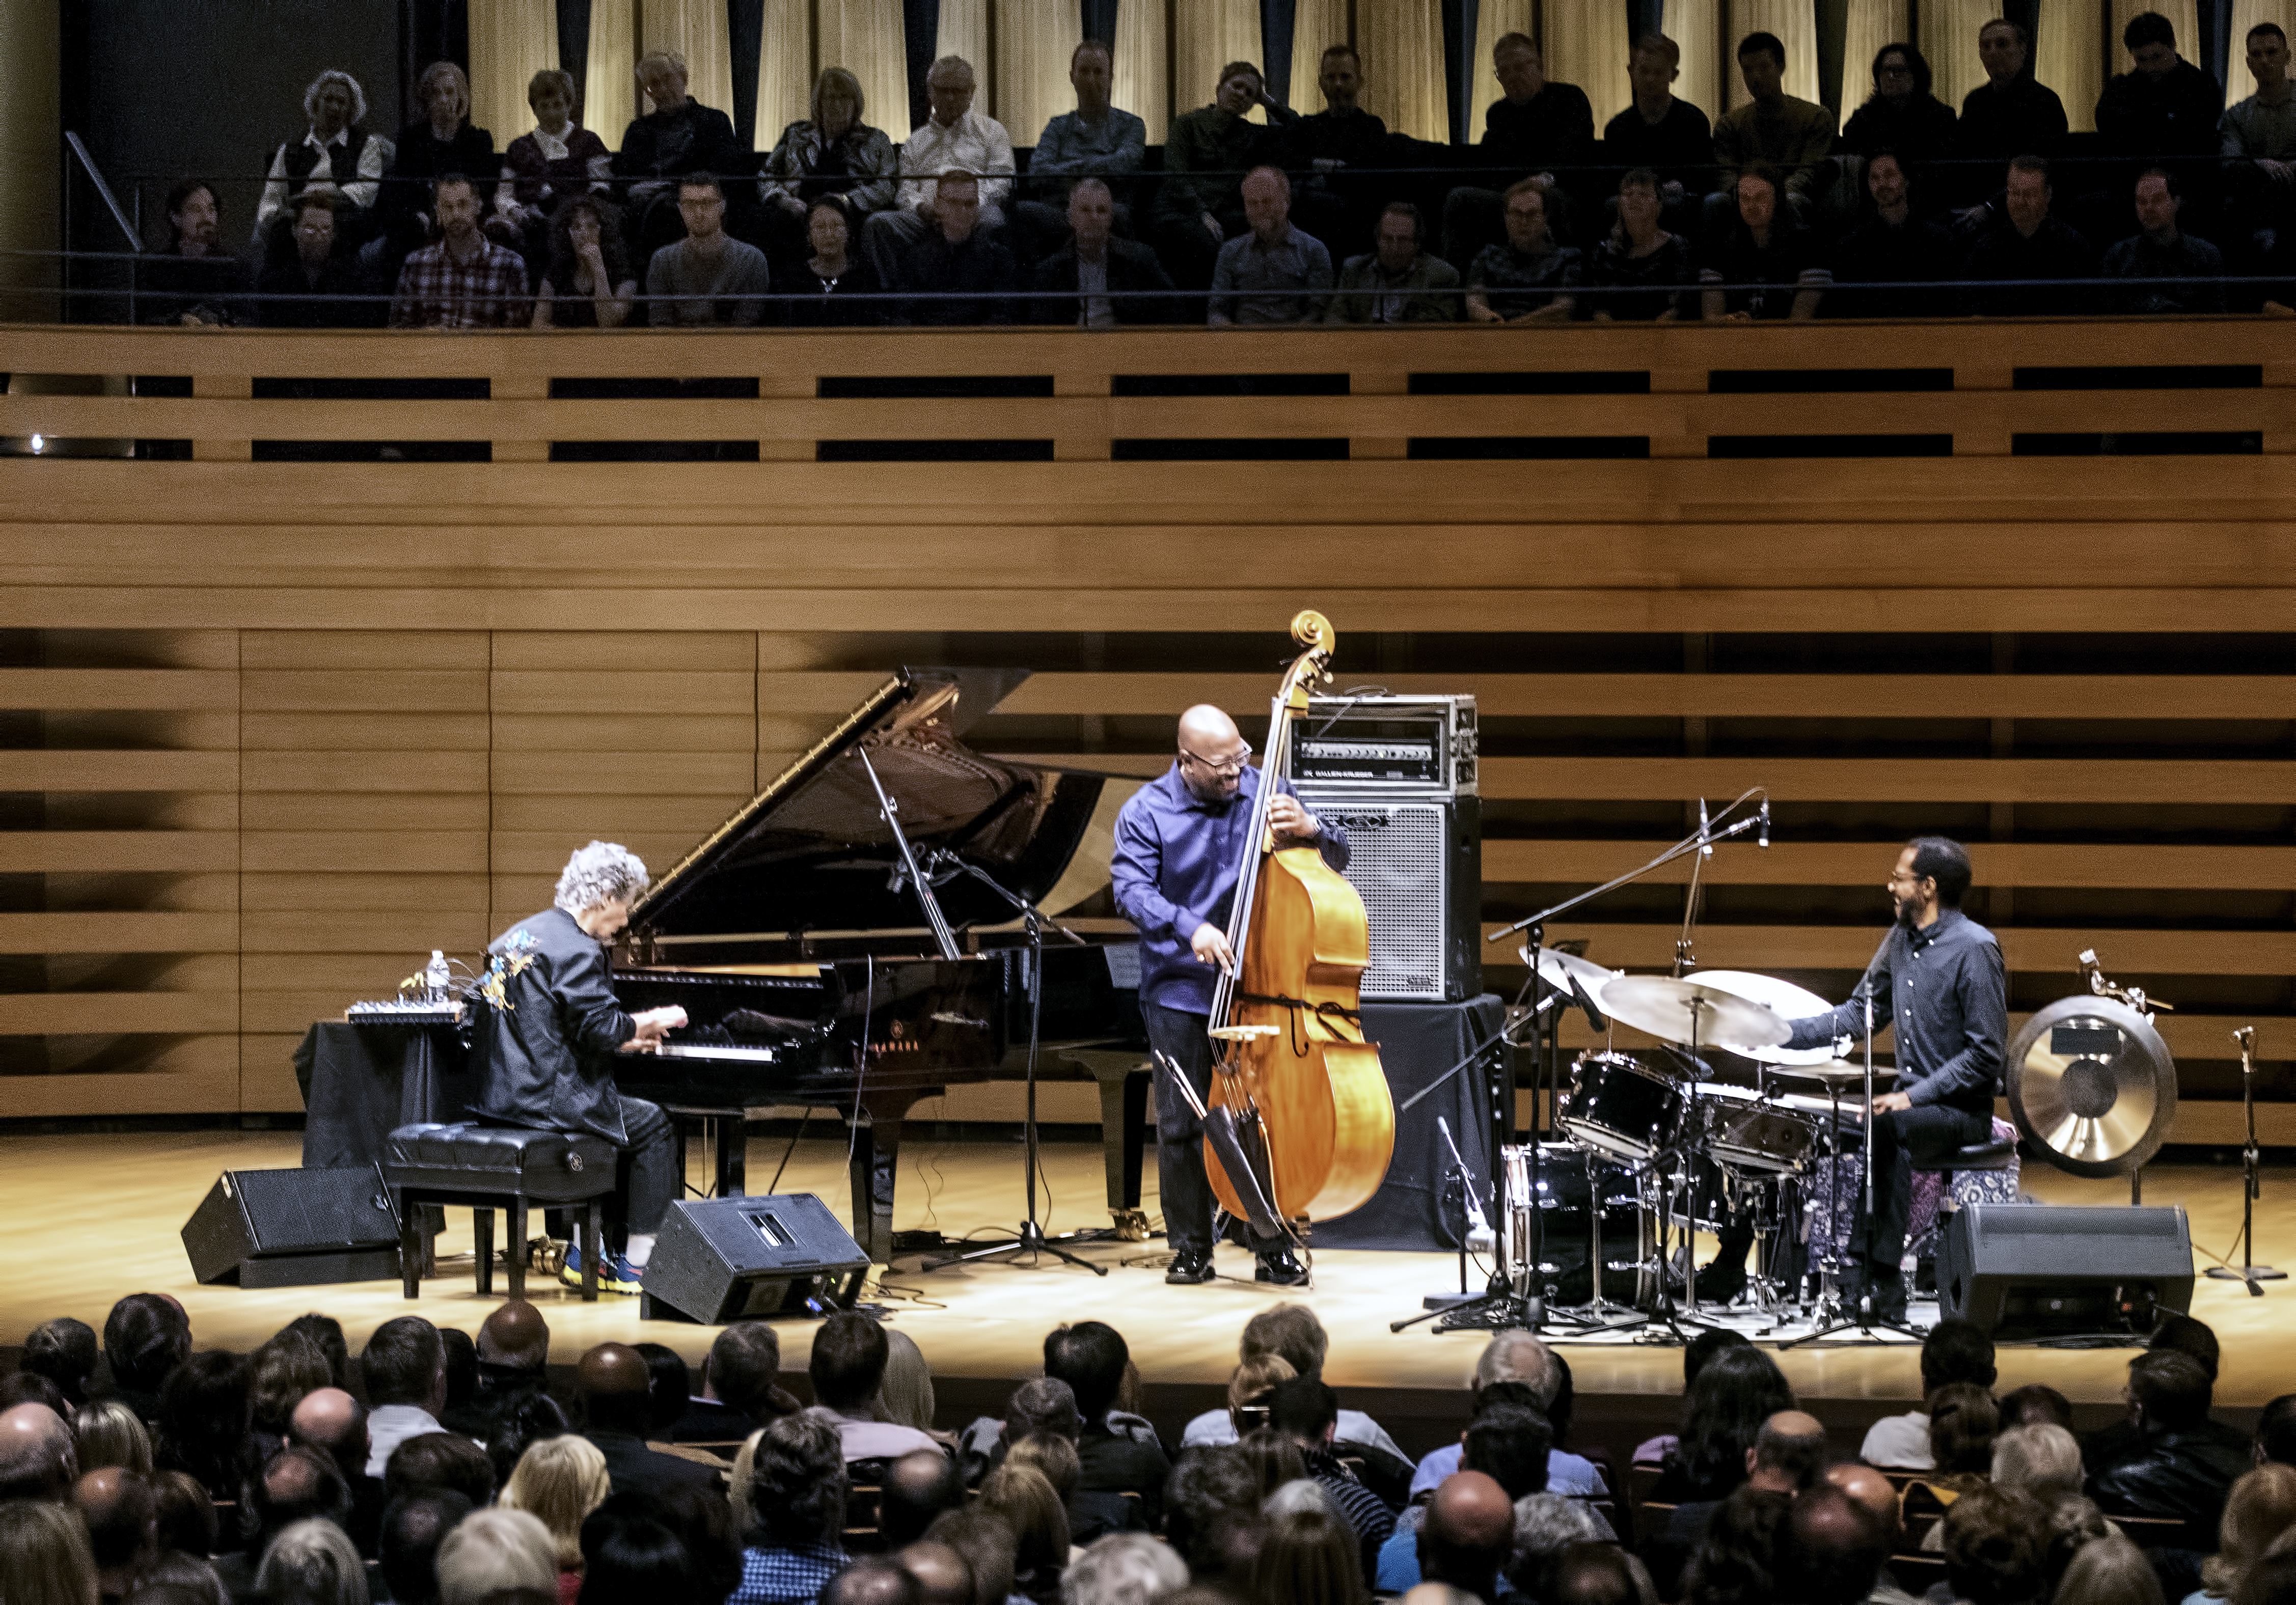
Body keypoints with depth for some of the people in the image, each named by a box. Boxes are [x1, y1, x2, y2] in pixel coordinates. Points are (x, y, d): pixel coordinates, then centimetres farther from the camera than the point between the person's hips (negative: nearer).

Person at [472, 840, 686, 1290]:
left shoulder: (522, 935, 15)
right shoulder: (575, 949, -16)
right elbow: (601, 1028, -22)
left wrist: (625, 1036, 19)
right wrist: (649, 1022, -4)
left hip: (501, 1096, 10)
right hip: (546, 1097, -10)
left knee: (612, 1122, 30)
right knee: (655, 1127, 7)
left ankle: (585, 1254, 27)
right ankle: (636, 1265, 5)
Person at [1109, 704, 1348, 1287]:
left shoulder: (1263, 795, 1)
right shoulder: (1146, 813, -4)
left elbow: (1337, 858, 3)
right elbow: (1132, 890, -15)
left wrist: (1309, 830, -21)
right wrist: (1189, 927, -32)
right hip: (1179, 991, -1)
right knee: (1181, 1123, 1)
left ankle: (1273, 1248, 13)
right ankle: (1191, 1248, 14)